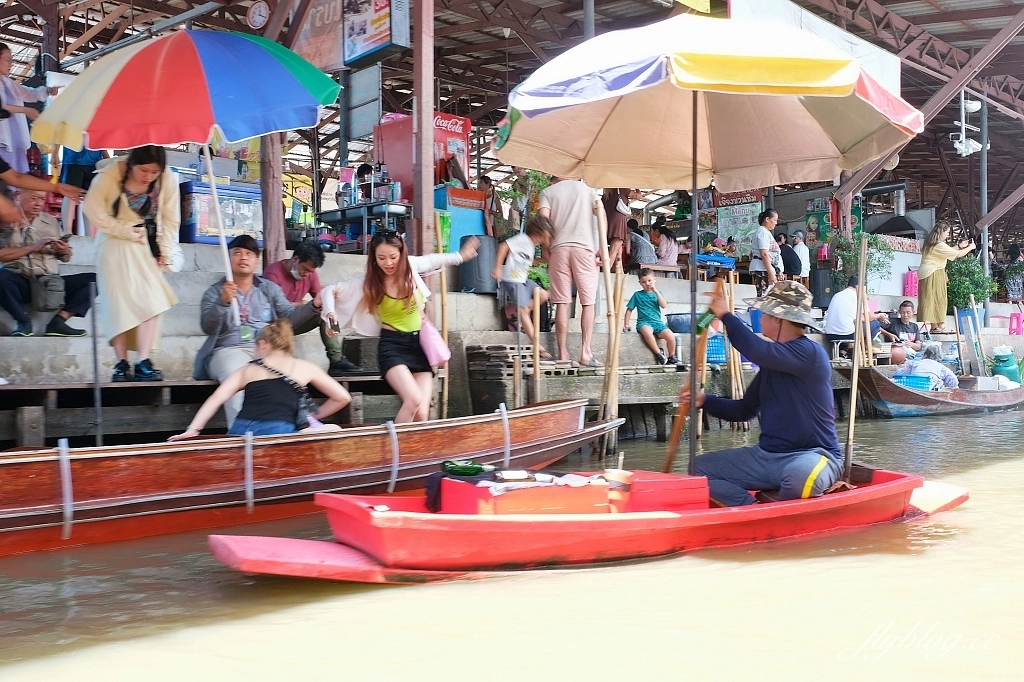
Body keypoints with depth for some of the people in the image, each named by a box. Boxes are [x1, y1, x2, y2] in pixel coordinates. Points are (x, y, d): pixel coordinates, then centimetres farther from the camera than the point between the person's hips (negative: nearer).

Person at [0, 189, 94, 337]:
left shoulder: (51, 221, 18)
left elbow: (65, 258, 19)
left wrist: (65, 252, -4)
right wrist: (32, 247, -14)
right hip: (21, 283, -4)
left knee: (94, 279, -14)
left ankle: (58, 320, -18)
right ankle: (24, 321, -16)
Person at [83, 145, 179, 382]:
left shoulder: (168, 179, -14)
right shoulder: (110, 174, -18)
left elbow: (171, 219, -5)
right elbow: (94, 210, -13)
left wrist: (164, 251, -8)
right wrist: (125, 230, -17)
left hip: (146, 247, 2)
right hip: (115, 246, -2)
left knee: (151, 301, -9)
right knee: (119, 302, -3)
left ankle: (143, 363, -7)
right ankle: (121, 363, 3)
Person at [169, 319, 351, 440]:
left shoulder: (246, 369, 24)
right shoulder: (305, 367, 21)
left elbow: (217, 398, 10)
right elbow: (343, 397, 22)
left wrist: (193, 429, 6)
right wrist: (314, 416, 33)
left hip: (240, 432, 3)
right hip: (278, 432, -3)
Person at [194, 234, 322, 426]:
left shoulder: (270, 288, 20)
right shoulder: (214, 292, 14)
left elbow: (290, 318, 8)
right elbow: (207, 328, -2)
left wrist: (313, 305, -11)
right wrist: (223, 302, -20)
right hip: (229, 350, -2)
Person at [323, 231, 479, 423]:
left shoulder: (411, 266, -1)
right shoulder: (370, 283, -7)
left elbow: (432, 259, 21)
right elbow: (330, 291, -1)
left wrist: (460, 256, 27)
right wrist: (330, 313, -18)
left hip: (419, 344, 3)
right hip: (392, 346, -3)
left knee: (422, 415, -12)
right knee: (414, 400, -28)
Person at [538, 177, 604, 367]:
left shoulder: (548, 192, 15)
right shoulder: (588, 189, 18)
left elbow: (543, 220, -1)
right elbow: (601, 216, 4)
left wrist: (546, 248, 7)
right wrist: (601, 248, 5)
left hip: (558, 248, 0)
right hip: (584, 248, 0)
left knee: (562, 303, 1)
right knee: (588, 303, 2)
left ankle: (563, 353, -1)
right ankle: (586, 352, -8)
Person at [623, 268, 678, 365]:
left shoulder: (657, 293, 16)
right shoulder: (637, 295, 10)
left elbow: (664, 305, -2)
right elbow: (629, 309, 12)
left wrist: (655, 291, -5)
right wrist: (626, 324, 4)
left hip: (657, 322, 2)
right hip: (644, 322, -2)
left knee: (671, 336, -26)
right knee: (647, 331, -41)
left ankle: (671, 357, 1)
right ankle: (659, 353, -22)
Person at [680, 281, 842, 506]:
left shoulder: (810, 353, -14)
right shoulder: (772, 362, 14)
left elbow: (758, 351, -32)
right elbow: (745, 410, 17)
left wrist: (725, 315, -18)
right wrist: (705, 400, 1)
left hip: (811, 455, -8)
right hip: (767, 456, 8)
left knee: (801, 475, -42)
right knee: (700, 468, 0)